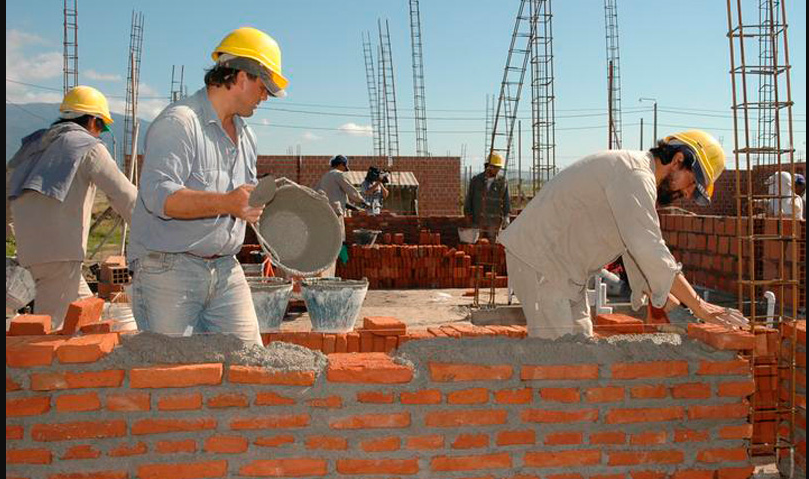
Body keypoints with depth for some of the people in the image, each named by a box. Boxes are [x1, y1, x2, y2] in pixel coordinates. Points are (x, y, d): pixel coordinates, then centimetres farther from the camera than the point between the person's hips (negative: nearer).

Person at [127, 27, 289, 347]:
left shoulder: (245, 136, 19)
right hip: (168, 269, -7)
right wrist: (225, 203, -34)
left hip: (226, 271, 8)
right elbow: (158, 194, -24)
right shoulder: (178, 122, -11)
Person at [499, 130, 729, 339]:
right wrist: (698, 306, -19)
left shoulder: (638, 175, 15)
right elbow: (650, 251, -26)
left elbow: (638, 249, 17)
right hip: (541, 262, -11)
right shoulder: (635, 175, -19)